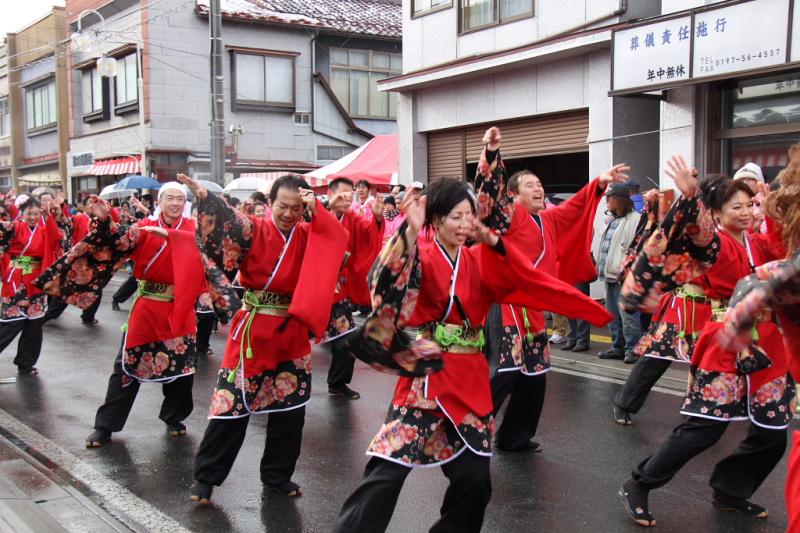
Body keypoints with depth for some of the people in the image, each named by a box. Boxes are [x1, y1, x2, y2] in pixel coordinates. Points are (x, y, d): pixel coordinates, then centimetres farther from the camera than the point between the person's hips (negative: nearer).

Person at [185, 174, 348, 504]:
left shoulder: (307, 236, 5)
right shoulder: (255, 230, -7)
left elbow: (339, 239, -8)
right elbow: (226, 223, -26)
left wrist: (317, 210, -16)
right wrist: (204, 197, -44)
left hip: (292, 332, 4)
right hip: (254, 330, -4)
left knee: (290, 408, 12)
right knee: (232, 404, -1)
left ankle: (277, 475, 29)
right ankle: (205, 476, 13)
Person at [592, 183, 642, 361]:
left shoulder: (635, 220, -11)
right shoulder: (611, 220, 19)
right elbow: (602, 243, 28)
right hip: (610, 275, 10)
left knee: (627, 315, -9)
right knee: (612, 314, 15)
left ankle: (633, 349, -2)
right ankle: (618, 347, 24)